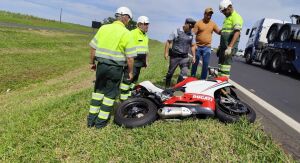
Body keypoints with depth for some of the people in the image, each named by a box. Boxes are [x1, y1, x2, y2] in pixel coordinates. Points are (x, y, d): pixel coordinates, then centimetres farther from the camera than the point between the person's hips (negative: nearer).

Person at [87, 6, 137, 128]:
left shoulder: (103, 28, 4)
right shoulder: (126, 33, -9)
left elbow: (93, 48, 6)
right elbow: (130, 57, -11)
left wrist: (92, 62, 18)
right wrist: (130, 72, 2)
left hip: (101, 65, 4)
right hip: (115, 68, -4)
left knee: (98, 90, 19)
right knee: (110, 93, 10)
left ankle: (91, 118, 25)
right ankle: (101, 121, 17)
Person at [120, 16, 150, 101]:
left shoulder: (145, 36, 17)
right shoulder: (133, 33, -12)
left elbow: (146, 49, 25)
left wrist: (146, 60, 23)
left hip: (140, 62, 9)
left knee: (134, 79, 15)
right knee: (127, 79, -9)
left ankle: (129, 96, 27)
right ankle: (123, 98, -2)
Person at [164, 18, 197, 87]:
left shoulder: (192, 34, 6)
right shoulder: (176, 32, -7)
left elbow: (193, 45, 14)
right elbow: (168, 42, -5)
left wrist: (194, 56, 7)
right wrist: (166, 53, -9)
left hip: (184, 57, 3)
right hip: (175, 56, -3)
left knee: (184, 73, -10)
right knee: (170, 72, 10)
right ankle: (167, 86, 30)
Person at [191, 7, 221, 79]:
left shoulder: (213, 24, 7)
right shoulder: (198, 23, -2)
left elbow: (219, 32, 9)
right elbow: (193, 34, -7)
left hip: (207, 47, 2)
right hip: (198, 46, -2)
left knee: (205, 64, 3)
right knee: (195, 63, 7)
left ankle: (203, 79, 14)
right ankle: (192, 77, 21)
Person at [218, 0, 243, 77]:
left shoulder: (236, 17, -9)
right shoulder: (227, 17, 21)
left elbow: (237, 33, -21)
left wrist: (230, 47, -30)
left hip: (230, 46, -9)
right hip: (223, 45, 10)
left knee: (226, 63, -14)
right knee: (221, 62, 11)